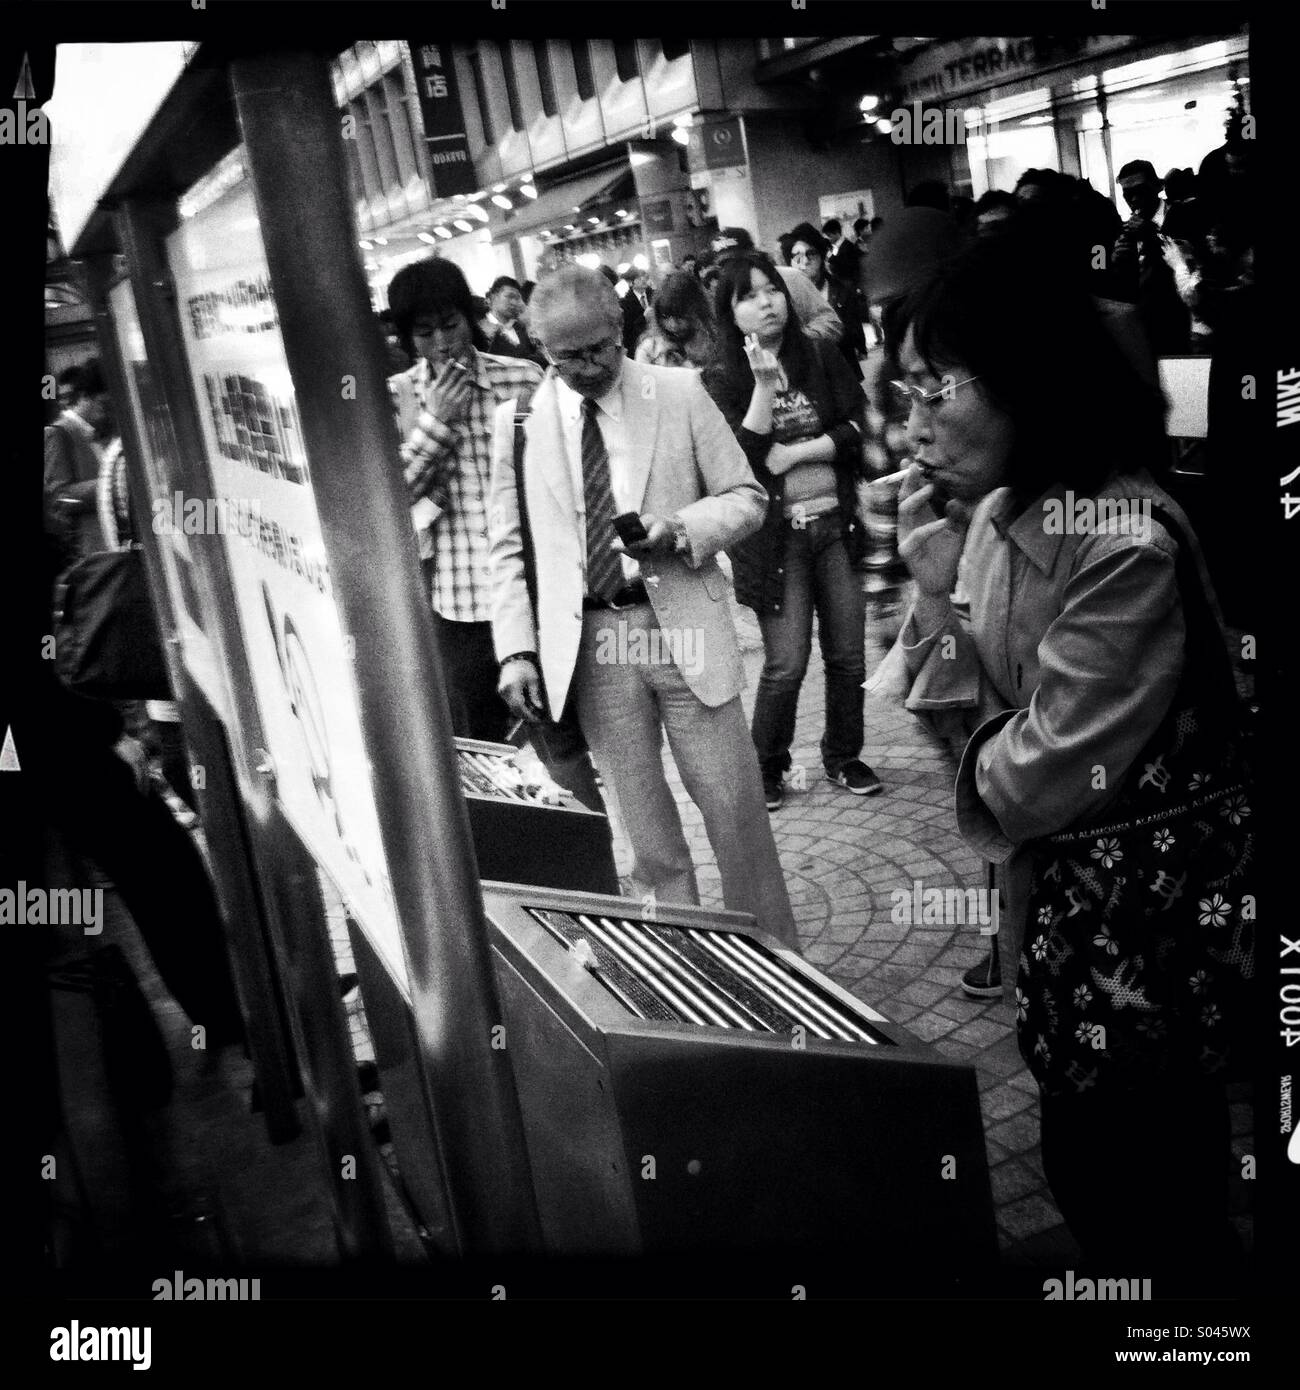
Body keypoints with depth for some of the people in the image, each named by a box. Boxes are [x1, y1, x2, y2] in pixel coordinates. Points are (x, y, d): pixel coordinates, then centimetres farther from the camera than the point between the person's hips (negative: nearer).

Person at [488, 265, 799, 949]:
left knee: (735, 808, 3)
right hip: (589, 642, 1)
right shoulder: (518, 417, 5)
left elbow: (745, 498, 6)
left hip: (683, 627, -1)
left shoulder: (681, 392, 2)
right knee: (646, 830, 7)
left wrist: (682, 528, -14)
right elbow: (510, 548, 8)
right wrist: (516, 649, -1)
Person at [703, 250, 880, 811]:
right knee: (786, 664, -5)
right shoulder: (721, 379, -2)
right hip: (776, 534, -3)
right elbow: (743, 459, -14)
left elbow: (857, 428, -1)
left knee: (847, 654, 6)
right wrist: (764, 382, -19)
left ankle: (843, 757, 25)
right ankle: (767, 767, 15)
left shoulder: (821, 355, 6)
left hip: (835, 523, 3)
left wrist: (795, 453, -11)